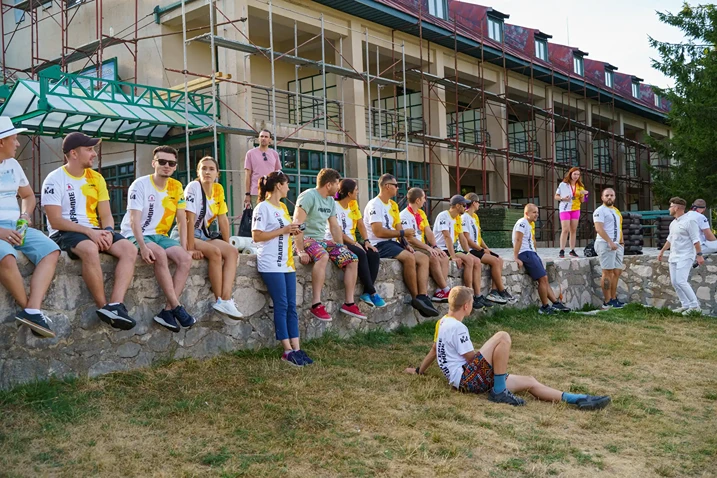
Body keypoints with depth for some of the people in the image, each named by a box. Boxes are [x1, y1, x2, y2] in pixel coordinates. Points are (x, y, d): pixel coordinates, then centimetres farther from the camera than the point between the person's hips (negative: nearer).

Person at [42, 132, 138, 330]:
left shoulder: (96, 178, 12)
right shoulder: (55, 179, -6)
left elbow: (106, 214, 10)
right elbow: (55, 221, -14)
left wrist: (107, 231, -13)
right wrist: (89, 231, -23)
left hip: (94, 231, 6)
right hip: (64, 233, -6)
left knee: (129, 249, -20)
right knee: (90, 249, -39)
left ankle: (115, 305, -33)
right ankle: (103, 306, -27)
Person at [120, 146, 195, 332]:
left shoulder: (176, 187, 5)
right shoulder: (140, 185, -11)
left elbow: (181, 219, 7)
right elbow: (134, 220, -18)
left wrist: (183, 246, -5)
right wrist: (143, 247, -31)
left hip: (159, 235, 6)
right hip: (135, 236, -5)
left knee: (186, 258, -21)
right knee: (160, 254, -35)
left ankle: (167, 311, -22)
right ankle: (177, 308, -27)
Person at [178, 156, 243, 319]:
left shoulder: (218, 189, 4)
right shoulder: (194, 187, -15)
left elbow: (223, 220, 5)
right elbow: (189, 219, -21)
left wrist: (227, 245, 1)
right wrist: (191, 248, -25)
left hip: (202, 234, 7)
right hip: (184, 235, -7)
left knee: (233, 252, -14)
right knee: (215, 252, -30)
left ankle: (225, 300, -26)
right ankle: (220, 300, -21)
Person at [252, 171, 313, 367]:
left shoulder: (283, 207, 18)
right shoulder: (263, 207, -7)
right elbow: (256, 236, -13)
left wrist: (292, 231, 5)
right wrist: (283, 231, -15)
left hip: (287, 263, 8)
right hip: (271, 264, -8)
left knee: (291, 306, 4)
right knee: (281, 306, -6)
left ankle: (296, 348, 5)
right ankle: (288, 350, -1)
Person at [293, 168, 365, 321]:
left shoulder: (331, 201, 14)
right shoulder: (308, 196, -13)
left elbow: (335, 227, 19)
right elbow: (297, 224, -20)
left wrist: (342, 249, 8)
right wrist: (300, 251, -28)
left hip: (322, 240, 9)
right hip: (306, 239, -8)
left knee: (352, 259, -6)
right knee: (323, 256, -39)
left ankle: (349, 303, -2)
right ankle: (316, 304, -37)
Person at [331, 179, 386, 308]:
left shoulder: (353, 204, 13)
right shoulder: (335, 206, -10)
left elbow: (361, 225, 9)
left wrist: (366, 241, -7)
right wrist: (355, 243, -23)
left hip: (352, 242, 8)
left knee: (374, 254, -17)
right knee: (361, 254, -32)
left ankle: (366, 292, -19)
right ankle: (372, 292, -24)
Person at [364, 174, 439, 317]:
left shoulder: (393, 205, 18)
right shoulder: (374, 205, -10)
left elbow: (399, 229, 15)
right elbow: (378, 232, -19)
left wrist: (406, 244, -3)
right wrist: (403, 233, -13)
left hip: (392, 243, 10)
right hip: (379, 245, -10)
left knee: (424, 258, -5)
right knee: (409, 257, -31)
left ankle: (423, 297, -19)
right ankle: (416, 298, -20)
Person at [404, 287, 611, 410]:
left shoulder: (442, 322, 15)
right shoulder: (458, 327, -14)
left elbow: (434, 350, 25)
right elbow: (472, 358, -12)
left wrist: (419, 370, 38)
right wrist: (493, 360, 7)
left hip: (468, 379, 10)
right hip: (467, 378, -10)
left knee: (529, 381, 5)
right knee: (503, 337, -22)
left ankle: (578, 400, -1)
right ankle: (499, 392, -15)